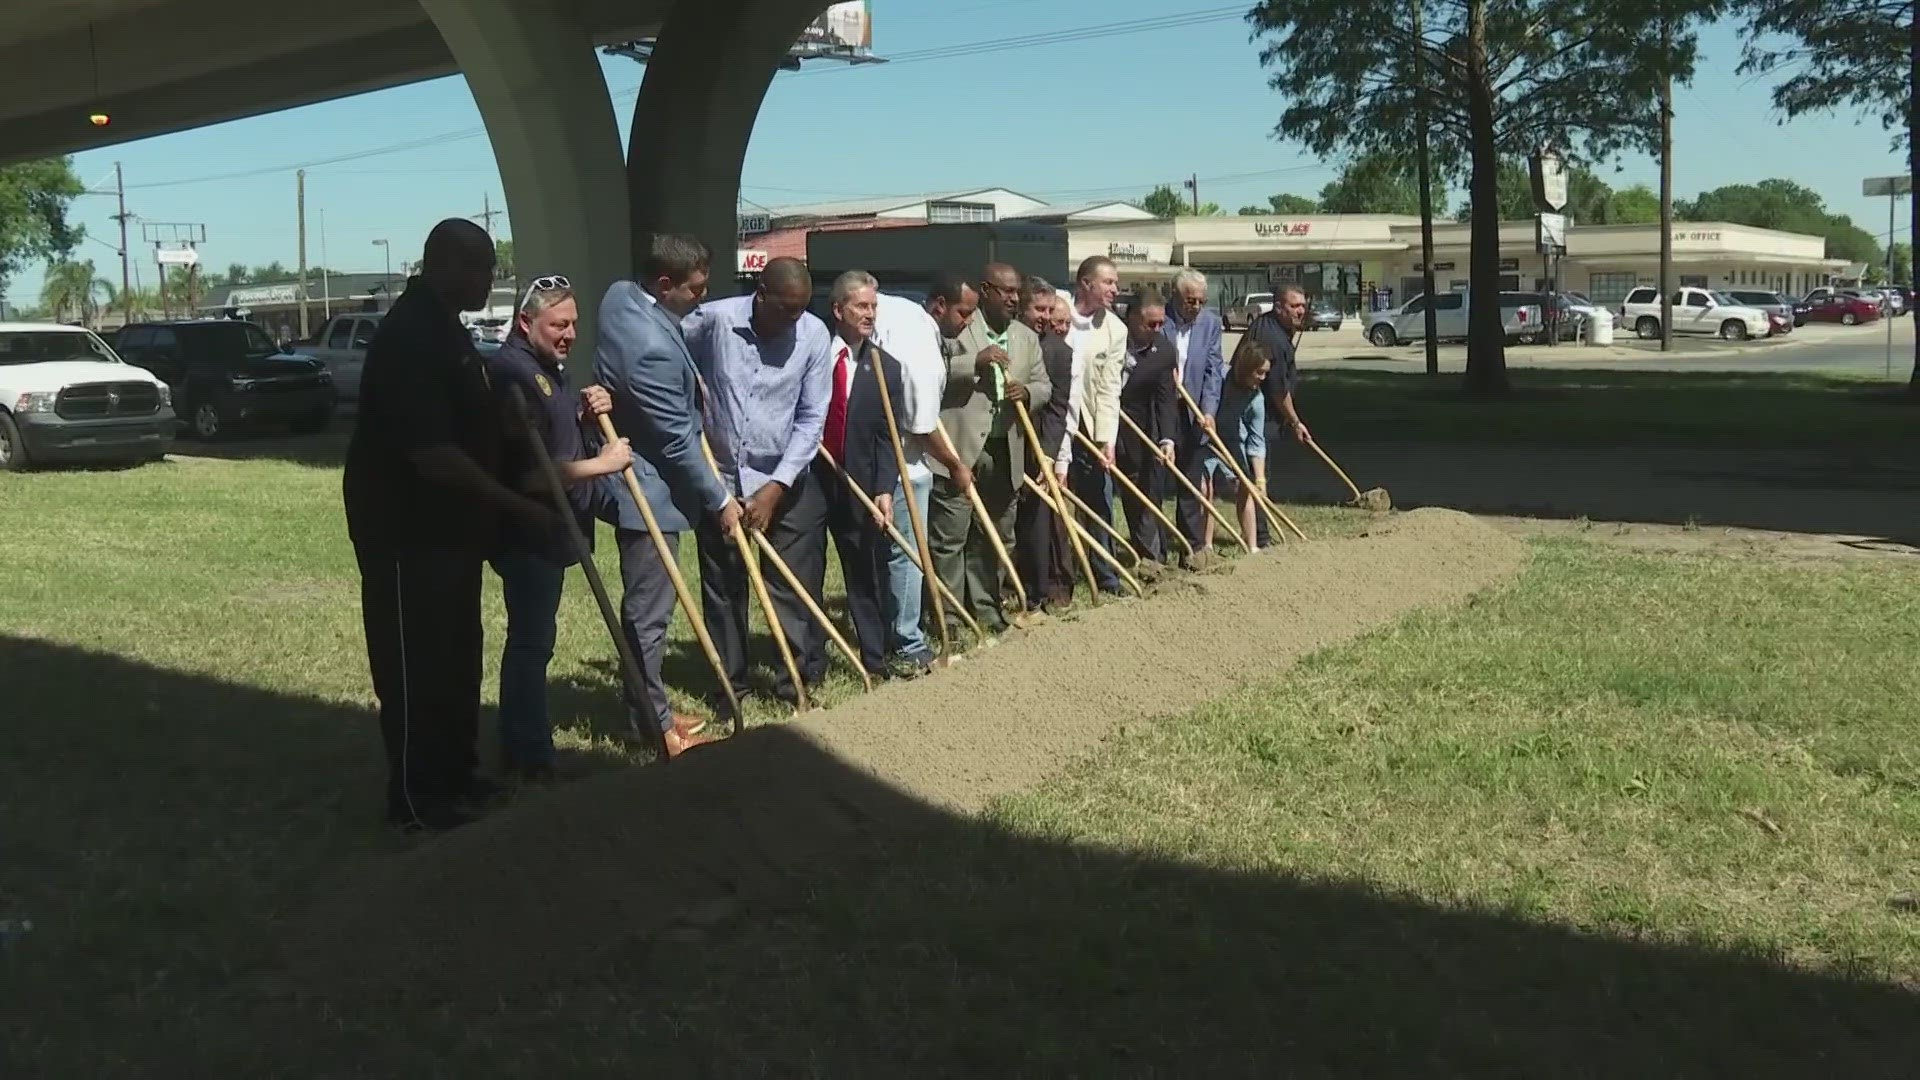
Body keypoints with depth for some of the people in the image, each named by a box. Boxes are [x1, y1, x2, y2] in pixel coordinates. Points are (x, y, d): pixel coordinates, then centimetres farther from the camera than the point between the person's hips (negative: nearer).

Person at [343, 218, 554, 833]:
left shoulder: (442, 326, 11)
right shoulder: (409, 337, -22)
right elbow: (433, 454, -27)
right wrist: (515, 506, -22)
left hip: (446, 525, 10)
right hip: (405, 529, -10)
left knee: (456, 656, 17)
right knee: (415, 664, 0)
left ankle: (454, 775, 29)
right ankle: (416, 798, 10)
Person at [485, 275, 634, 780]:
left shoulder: (547, 366, 11)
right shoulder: (511, 374, -22)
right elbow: (530, 474, -27)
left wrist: (585, 409, 6)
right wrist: (601, 463, -19)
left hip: (546, 529, 11)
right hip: (527, 532, -11)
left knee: (532, 639, 17)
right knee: (530, 642, -3)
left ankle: (524, 748, 28)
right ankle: (529, 756, 5)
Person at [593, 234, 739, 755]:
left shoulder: (619, 295, -1)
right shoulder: (653, 349, -30)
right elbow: (678, 441, -22)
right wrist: (719, 500, -11)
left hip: (635, 480, 10)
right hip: (649, 491, -10)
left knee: (645, 606, 18)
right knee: (648, 612, 0)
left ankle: (652, 710, 29)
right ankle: (655, 726, 10)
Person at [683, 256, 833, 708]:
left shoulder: (815, 335, -9)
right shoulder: (713, 319, -11)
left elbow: (811, 419, -7)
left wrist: (776, 486, -13)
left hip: (786, 480, 0)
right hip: (719, 478, 0)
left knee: (795, 586, 2)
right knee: (722, 590, 9)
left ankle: (801, 679, 14)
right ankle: (730, 683, 21)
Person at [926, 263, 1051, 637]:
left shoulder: (1027, 338, 15)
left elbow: (1044, 385, 18)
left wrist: (1027, 391, -5)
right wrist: (975, 362, -23)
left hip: (1004, 452, 6)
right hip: (956, 449, -6)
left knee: (995, 536, 14)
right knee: (948, 537, -3)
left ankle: (985, 607, 26)